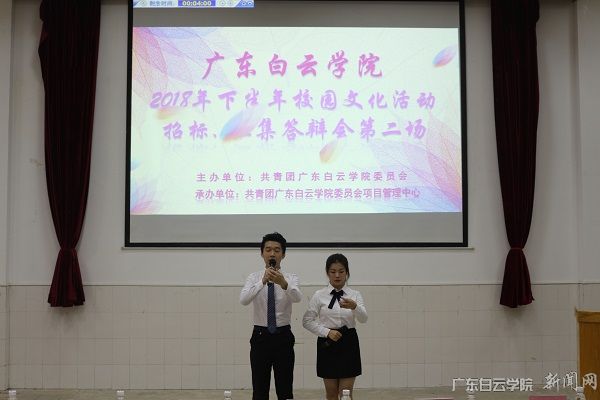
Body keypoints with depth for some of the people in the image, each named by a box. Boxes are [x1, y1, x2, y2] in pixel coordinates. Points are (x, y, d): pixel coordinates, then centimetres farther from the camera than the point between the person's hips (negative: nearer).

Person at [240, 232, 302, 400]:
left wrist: (283, 283, -47)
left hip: (283, 338, 0)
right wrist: (263, 281, -38)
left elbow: (297, 297, -26)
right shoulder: (254, 277, -2)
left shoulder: (291, 278, -3)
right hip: (260, 337, 0)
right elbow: (243, 300, -23)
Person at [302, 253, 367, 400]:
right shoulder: (319, 296, -2)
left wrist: (354, 307, -38)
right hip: (327, 344, 0)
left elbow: (363, 318, -16)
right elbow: (307, 321, -3)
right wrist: (326, 332, -16)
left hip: (348, 344, 0)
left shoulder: (355, 295, 0)